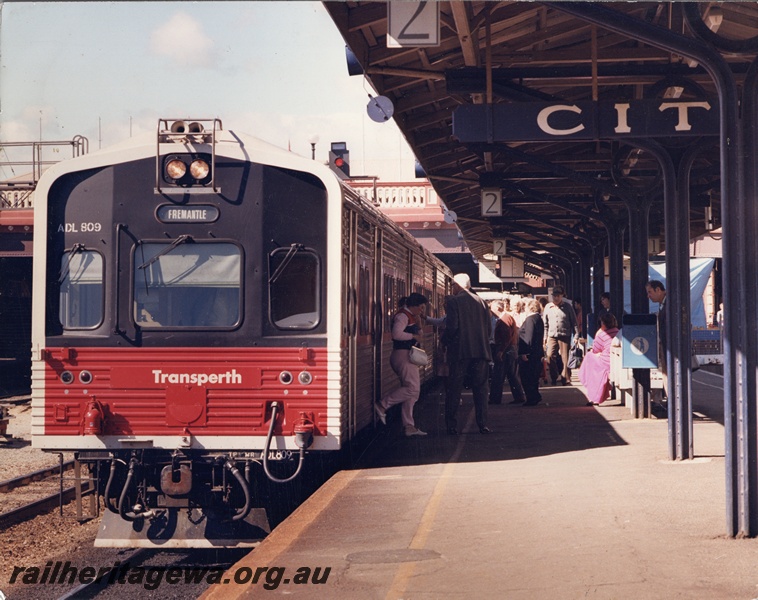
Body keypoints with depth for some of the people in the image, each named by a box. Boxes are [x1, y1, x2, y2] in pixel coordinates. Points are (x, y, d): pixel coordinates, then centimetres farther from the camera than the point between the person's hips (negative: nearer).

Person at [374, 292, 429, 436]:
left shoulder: (410, 317, 20)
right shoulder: (402, 316, -12)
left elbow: (418, 333, 30)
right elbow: (397, 334, -27)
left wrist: (418, 324, 11)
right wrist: (413, 336, -14)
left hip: (408, 356, 11)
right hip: (403, 355, -11)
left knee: (411, 392, 8)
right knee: (412, 388, -18)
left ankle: (409, 427, 8)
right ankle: (382, 405, -13)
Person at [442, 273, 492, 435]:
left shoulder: (453, 301, -5)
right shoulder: (481, 302, 10)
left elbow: (452, 326, -14)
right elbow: (488, 328, 9)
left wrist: (444, 340, 2)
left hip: (459, 351, -4)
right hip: (481, 350, 4)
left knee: (453, 389, 3)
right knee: (480, 388, 7)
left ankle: (451, 426, 1)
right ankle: (483, 424, 1)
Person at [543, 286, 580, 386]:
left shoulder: (567, 306, 2)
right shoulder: (548, 307, 9)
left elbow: (574, 322, 3)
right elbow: (545, 324, 13)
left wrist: (576, 335, -4)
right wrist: (545, 337, 8)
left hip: (565, 336, -2)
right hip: (552, 336, 2)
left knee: (565, 359, -2)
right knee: (550, 356, -7)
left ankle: (566, 379, 6)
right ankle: (554, 377, 10)